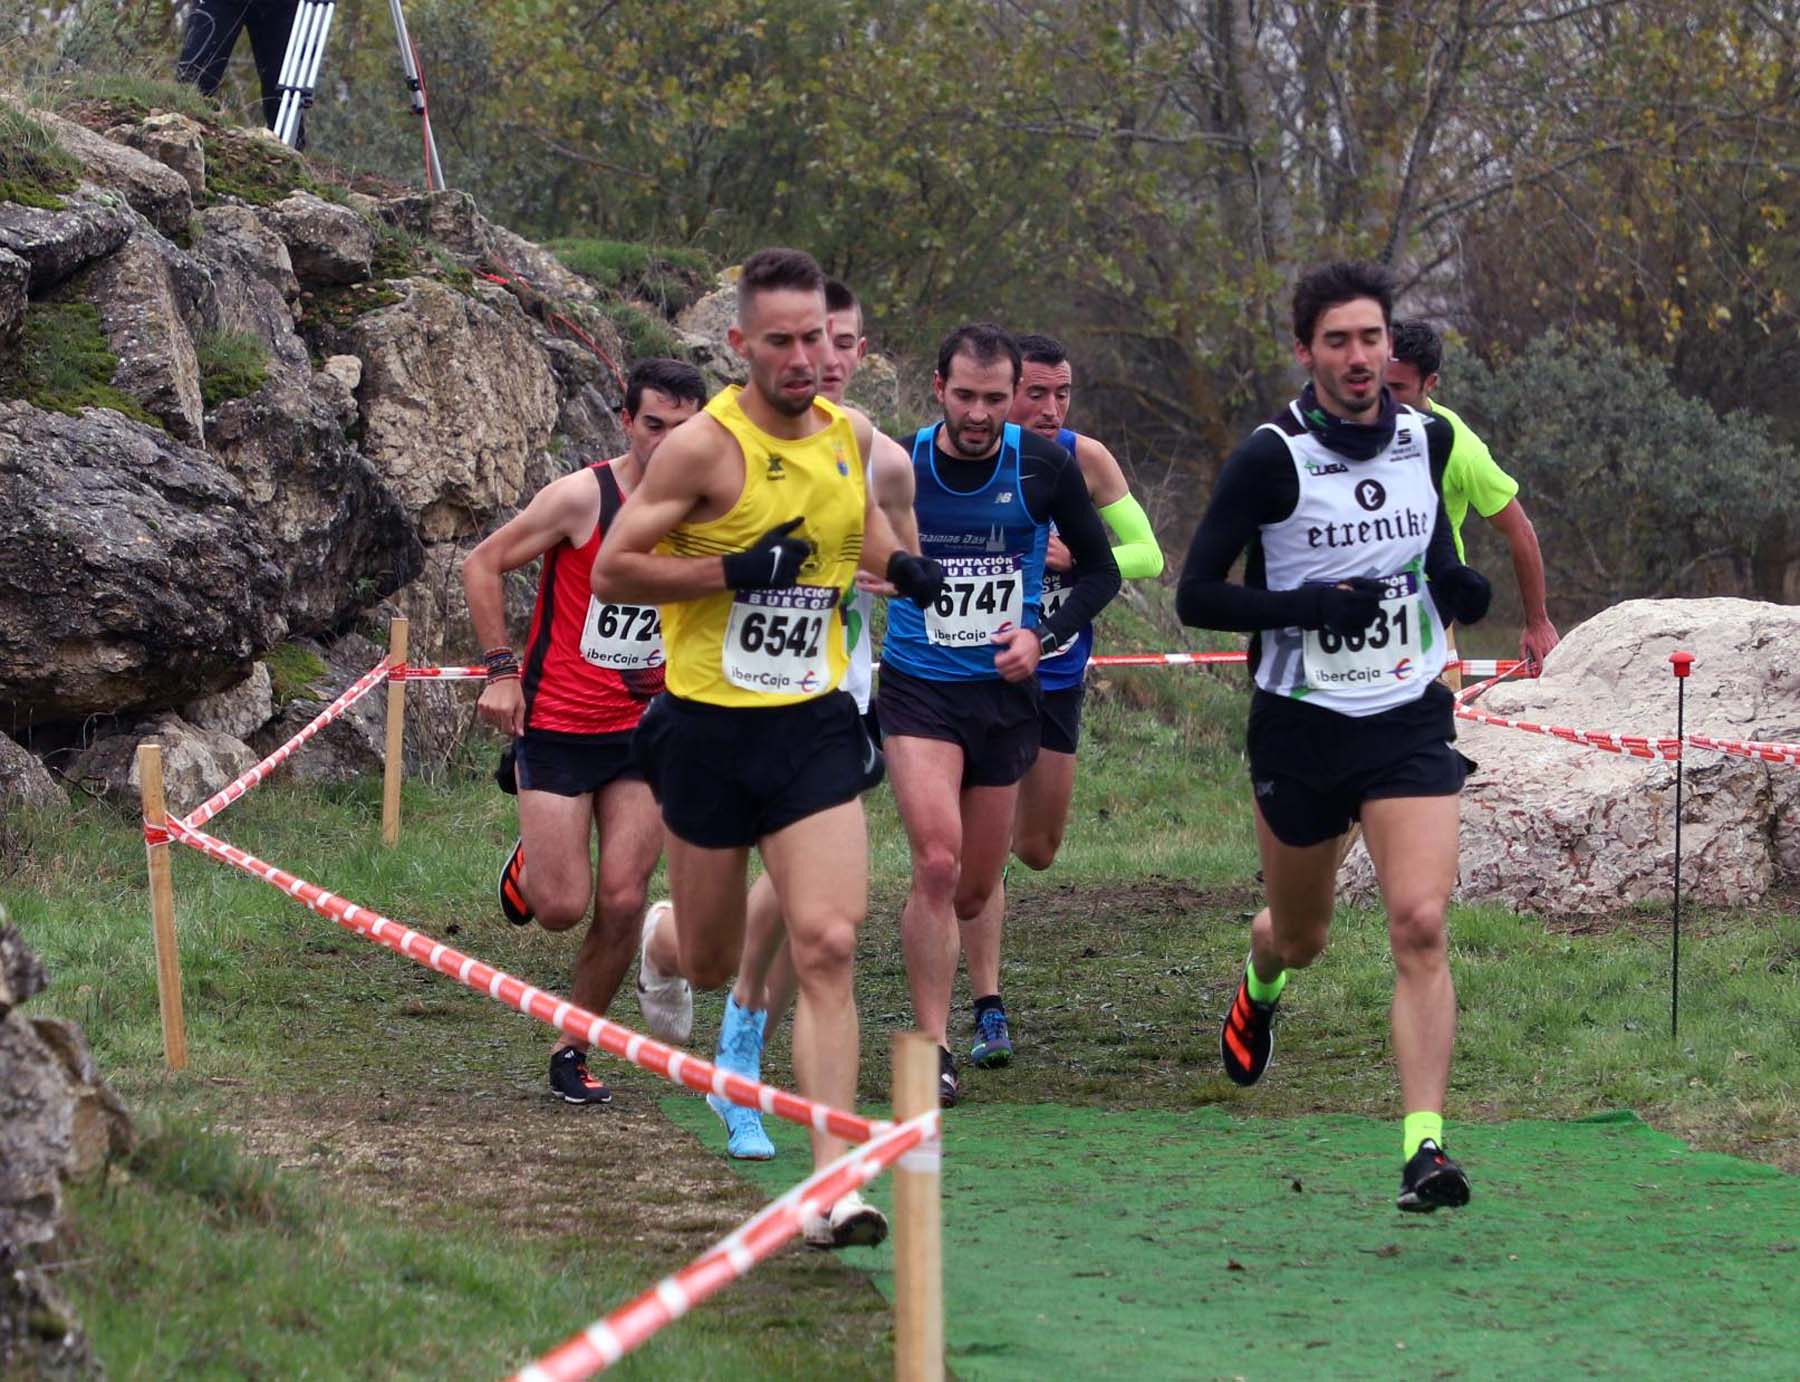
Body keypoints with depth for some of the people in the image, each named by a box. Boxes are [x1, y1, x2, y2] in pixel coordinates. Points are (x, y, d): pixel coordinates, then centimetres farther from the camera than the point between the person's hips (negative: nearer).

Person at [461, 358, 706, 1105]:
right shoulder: (581, 498, -13)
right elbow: (483, 564, -5)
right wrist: (502, 669, -10)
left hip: (644, 731, 3)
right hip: (557, 726, -3)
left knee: (622, 903, -5)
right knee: (562, 907, -6)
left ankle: (573, 1048, 12)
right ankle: (527, 869, 31)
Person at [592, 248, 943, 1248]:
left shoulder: (853, 435, 4)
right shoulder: (707, 445, -13)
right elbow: (611, 570, -11)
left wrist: (896, 562, 7)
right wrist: (737, 570, -21)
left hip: (814, 724, 3)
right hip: (709, 725, -3)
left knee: (828, 946, -12)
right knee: (712, 962, 12)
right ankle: (662, 941, 52)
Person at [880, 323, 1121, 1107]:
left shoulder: (1046, 467, -6)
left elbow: (1101, 569, 5)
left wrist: (1045, 637, -9)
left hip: (1006, 691, 2)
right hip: (917, 689, -2)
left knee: (974, 890, 10)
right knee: (937, 862, -20)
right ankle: (933, 1049, -15)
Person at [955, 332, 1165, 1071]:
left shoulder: (1085, 460, -8)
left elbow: (1148, 556, -4)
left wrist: (1077, 557, -22)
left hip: (1059, 674, 3)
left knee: (1037, 849, 12)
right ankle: (988, 1011, -6)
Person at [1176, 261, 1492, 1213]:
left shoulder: (1429, 439, 2)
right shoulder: (1270, 458, -11)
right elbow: (1195, 597, -12)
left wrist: (1458, 587, 1)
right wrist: (1311, 604, -24)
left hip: (1409, 722, 2)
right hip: (1300, 730, -1)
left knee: (1420, 924, -17)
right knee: (1300, 937, 16)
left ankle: (1422, 1147, -19)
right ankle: (1259, 986, 55)